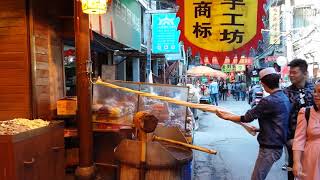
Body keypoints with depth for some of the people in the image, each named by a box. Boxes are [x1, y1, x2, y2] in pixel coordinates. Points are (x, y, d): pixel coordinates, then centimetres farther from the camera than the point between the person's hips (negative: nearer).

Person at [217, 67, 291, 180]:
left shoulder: (269, 101, -22)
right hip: (277, 145, 9)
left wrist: (226, 117, -3)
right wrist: (260, 129, 21)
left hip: (269, 148, -9)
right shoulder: (284, 98, 6)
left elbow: (247, 118, -14)